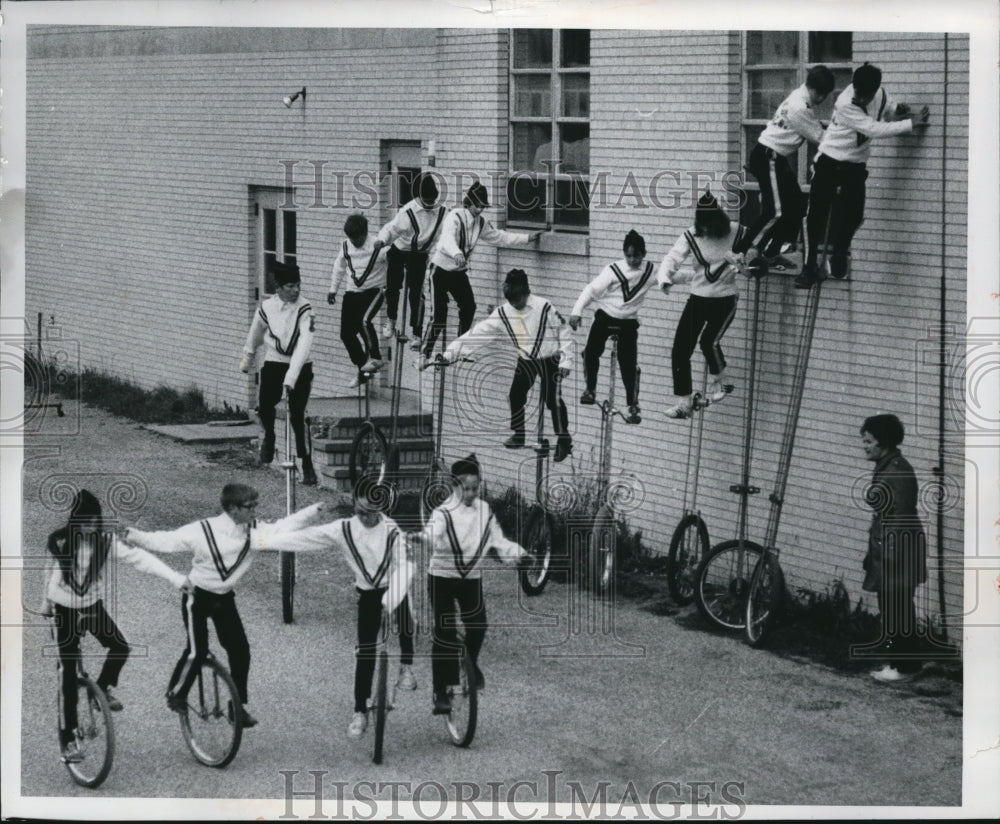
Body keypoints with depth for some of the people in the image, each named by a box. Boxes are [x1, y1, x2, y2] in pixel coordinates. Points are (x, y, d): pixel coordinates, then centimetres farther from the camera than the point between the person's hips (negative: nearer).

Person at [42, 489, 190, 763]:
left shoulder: (106, 541, -13)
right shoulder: (60, 543, -15)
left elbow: (140, 559, -19)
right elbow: (51, 574, 2)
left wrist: (176, 578, -26)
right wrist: (47, 604, 15)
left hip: (93, 606, 3)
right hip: (66, 610, -3)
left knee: (120, 647, -15)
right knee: (68, 674, -5)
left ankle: (103, 688, 17)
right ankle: (68, 739, 1)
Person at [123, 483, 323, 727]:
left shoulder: (255, 531, -10)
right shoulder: (202, 531, -24)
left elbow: (283, 528, -6)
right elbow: (163, 541, -23)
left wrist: (314, 510, -18)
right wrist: (132, 535, -36)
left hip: (224, 599, 5)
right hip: (198, 597, -5)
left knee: (240, 650, -2)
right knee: (197, 651, -10)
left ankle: (238, 705, 13)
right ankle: (176, 694, 17)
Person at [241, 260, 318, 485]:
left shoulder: (304, 310, -17)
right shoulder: (266, 307, -7)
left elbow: (304, 344, -27)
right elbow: (256, 333, 14)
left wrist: (291, 378, -37)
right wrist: (247, 358, 28)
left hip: (300, 367, -3)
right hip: (273, 363, 3)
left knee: (297, 416, -12)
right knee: (265, 406, -11)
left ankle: (307, 466, -3)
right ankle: (269, 437, 24)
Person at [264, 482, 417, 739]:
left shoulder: (391, 530, -21)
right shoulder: (343, 530, -16)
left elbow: (403, 566, -28)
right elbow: (305, 537, -15)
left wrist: (390, 600, -41)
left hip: (394, 589, 0)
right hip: (368, 593, 0)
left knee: (405, 622, -22)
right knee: (364, 651, -5)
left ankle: (406, 668, 10)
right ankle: (360, 712, 2)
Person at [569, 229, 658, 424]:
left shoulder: (650, 271, -7)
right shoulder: (613, 271, -17)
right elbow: (592, 289, -16)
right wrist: (577, 311, -23)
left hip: (628, 322, 1)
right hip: (605, 316, -1)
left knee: (628, 365, -5)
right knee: (591, 351, -11)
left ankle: (633, 406, 3)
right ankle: (590, 390, 12)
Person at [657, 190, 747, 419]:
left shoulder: (737, 234, -8)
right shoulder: (691, 237, -6)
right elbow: (673, 258, -15)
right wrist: (665, 278, -36)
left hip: (725, 299, -3)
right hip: (697, 298, 3)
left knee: (710, 341, -24)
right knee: (680, 349, -4)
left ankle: (717, 380, 8)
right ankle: (683, 401, 8)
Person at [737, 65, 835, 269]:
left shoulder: (802, 98, 10)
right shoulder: (800, 108, -21)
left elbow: (816, 131, 12)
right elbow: (820, 138, -15)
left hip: (777, 158, 10)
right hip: (767, 158, -10)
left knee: (796, 206, 11)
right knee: (775, 212, -13)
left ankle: (772, 253, 17)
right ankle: (739, 255, -10)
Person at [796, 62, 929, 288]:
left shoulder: (879, 94, -9)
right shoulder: (846, 105, -27)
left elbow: (883, 111, 13)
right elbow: (874, 129, -31)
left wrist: (896, 109, -11)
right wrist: (911, 123, -29)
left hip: (856, 165, 4)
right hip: (830, 161, -4)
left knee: (853, 214, -3)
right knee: (817, 214, -7)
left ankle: (839, 255, 23)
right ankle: (810, 266, 2)